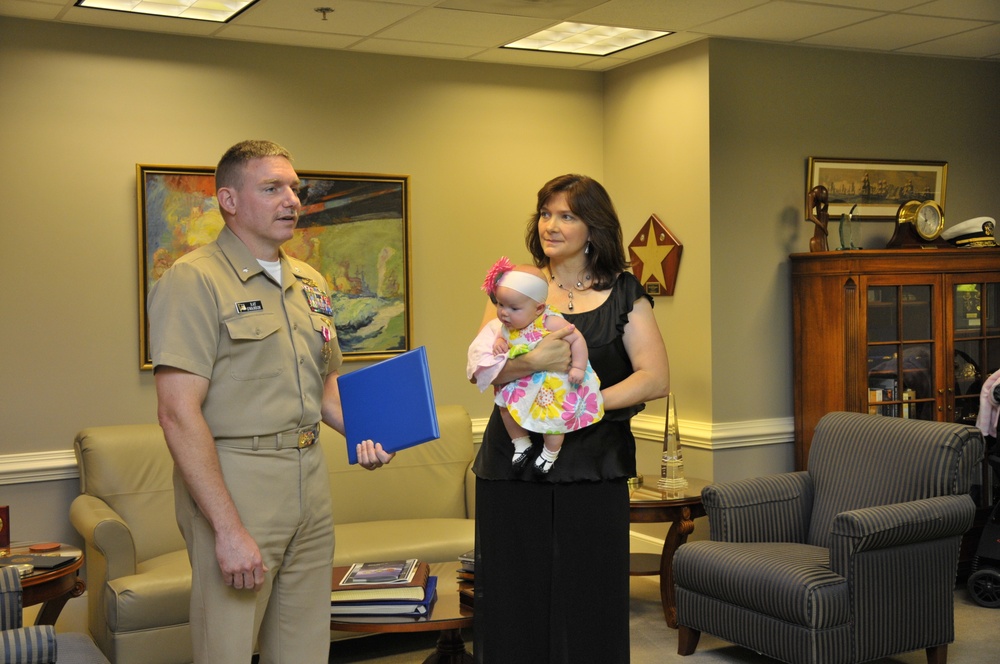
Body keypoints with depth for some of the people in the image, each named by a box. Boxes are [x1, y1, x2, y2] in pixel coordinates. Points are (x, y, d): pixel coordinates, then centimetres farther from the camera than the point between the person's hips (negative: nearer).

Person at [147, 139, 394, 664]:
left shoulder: (310, 283, 14)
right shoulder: (193, 280, -10)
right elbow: (179, 413, -17)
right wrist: (229, 530, -21)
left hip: (309, 478, 7)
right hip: (234, 480, -7)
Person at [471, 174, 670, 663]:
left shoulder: (623, 294, 6)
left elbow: (656, 379, -4)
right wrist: (534, 362, -21)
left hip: (592, 471, -1)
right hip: (513, 466, 1)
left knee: (588, 604, 3)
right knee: (514, 602, 4)